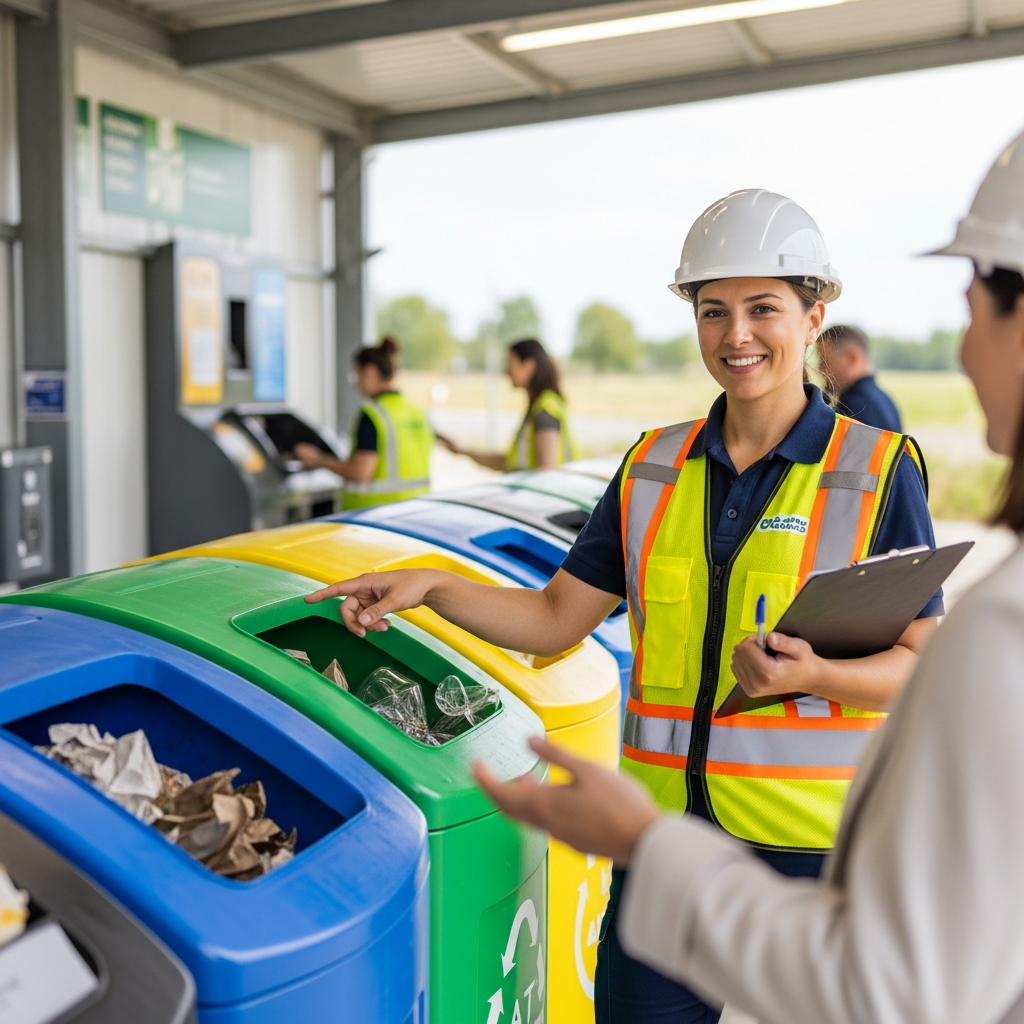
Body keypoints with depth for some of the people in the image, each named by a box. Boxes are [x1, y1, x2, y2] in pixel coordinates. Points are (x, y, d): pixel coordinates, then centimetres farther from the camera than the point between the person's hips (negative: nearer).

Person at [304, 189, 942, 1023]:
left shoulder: (878, 469, -4)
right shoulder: (655, 468, 7)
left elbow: (920, 664, -4)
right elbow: (555, 620, 7)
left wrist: (814, 675, -24)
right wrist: (430, 586, -6)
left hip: (811, 843, -3)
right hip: (665, 832, 3)